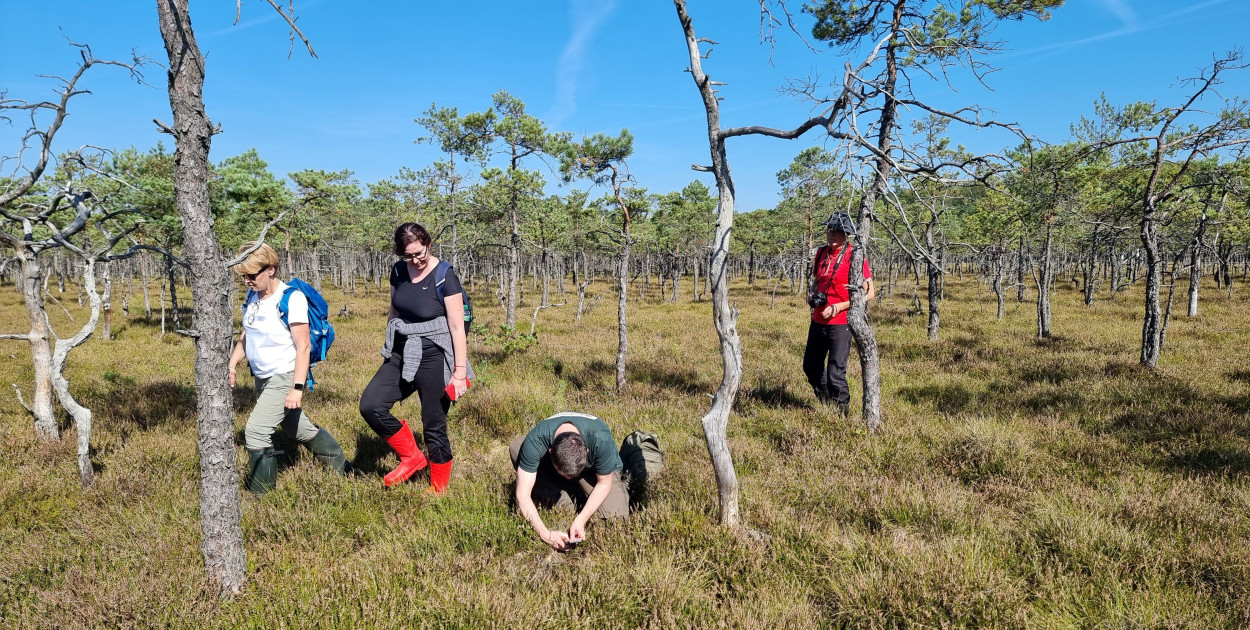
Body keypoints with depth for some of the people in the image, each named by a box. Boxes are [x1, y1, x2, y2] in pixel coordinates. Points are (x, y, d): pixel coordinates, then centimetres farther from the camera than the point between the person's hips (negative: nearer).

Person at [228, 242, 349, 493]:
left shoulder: (291, 298, -18)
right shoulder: (252, 297, 4)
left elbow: (303, 346, -20)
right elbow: (246, 336, 16)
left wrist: (297, 388, -24)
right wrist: (232, 365, 0)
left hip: (285, 377, -8)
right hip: (263, 378, 8)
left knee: (256, 432, -13)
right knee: (301, 428, 18)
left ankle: (261, 495, 2)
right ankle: (343, 469, 34)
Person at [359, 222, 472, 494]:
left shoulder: (445, 277, -16)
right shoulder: (398, 271, 2)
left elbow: (457, 327, -15)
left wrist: (460, 370, -16)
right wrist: (388, 349, 21)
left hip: (433, 356, -6)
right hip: (402, 353, 6)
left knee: (434, 426, 3)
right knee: (370, 405, -6)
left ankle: (438, 488, 22)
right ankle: (412, 457, 13)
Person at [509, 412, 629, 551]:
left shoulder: (601, 439, -39)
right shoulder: (535, 441, -38)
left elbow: (603, 484, -22)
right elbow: (522, 494, -34)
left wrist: (580, 520, -31)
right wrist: (545, 534, -43)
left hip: (593, 470, -1)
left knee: (616, 516, -27)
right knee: (515, 447, -28)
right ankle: (562, 502, -15)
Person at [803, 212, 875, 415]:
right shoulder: (821, 252, 7)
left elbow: (869, 292, -13)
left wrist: (840, 306, -19)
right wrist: (813, 296, 1)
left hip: (841, 324, -7)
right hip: (818, 321, 7)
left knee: (835, 374, -8)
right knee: (811, 366, 18)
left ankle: (843, 412, 13)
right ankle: (825, 404, 40)